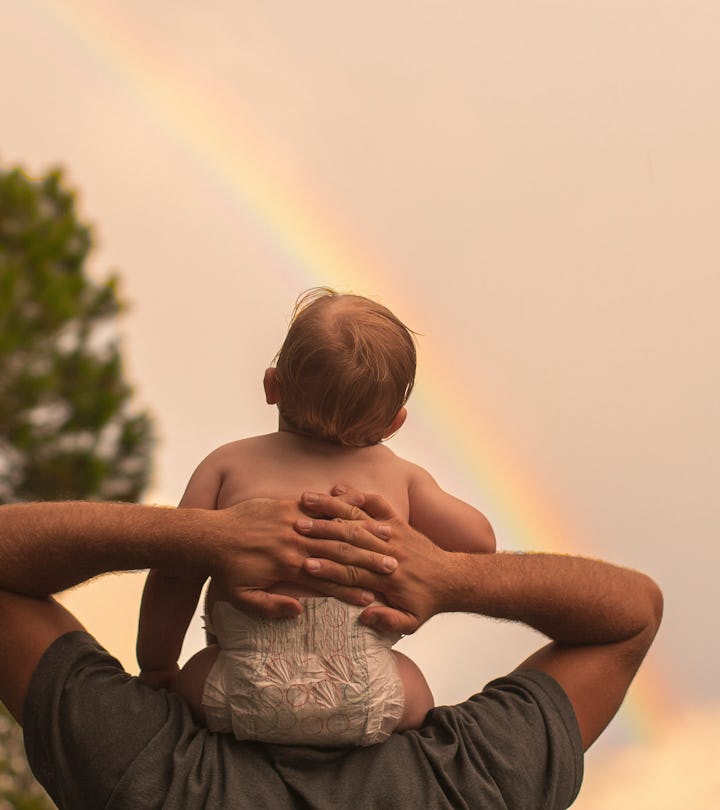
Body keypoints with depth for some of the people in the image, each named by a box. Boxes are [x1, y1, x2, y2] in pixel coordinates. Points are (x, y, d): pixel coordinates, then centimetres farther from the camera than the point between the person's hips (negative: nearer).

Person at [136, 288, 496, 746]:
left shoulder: (228, 463, 12)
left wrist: (156, 664, 20)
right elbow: (480, 541, 19)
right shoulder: (399, 476, 15)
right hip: (364, 705, 1)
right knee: (415, 689, 32)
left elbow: (175, 571, 7)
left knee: (192, 677, 30)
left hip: (249, 697, -1)